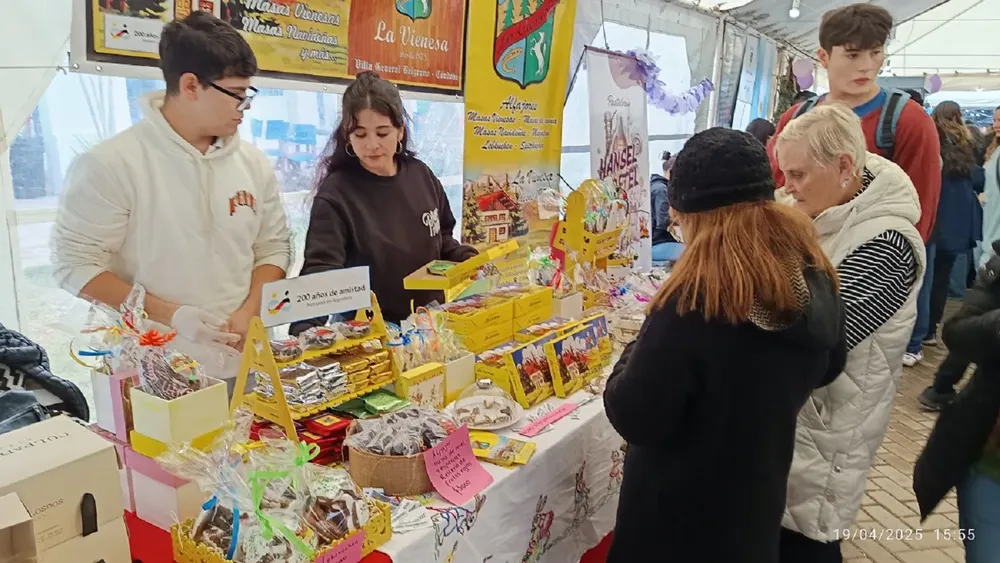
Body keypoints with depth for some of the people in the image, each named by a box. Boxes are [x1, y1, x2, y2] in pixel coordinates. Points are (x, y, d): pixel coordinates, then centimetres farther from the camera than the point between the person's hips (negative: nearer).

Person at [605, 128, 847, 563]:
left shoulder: (693, 302, -32)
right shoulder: (816, 277, -8)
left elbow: (634, 420, -23)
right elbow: (826, 368, 10)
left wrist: (637, 354, -7)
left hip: (679, 515, -6)